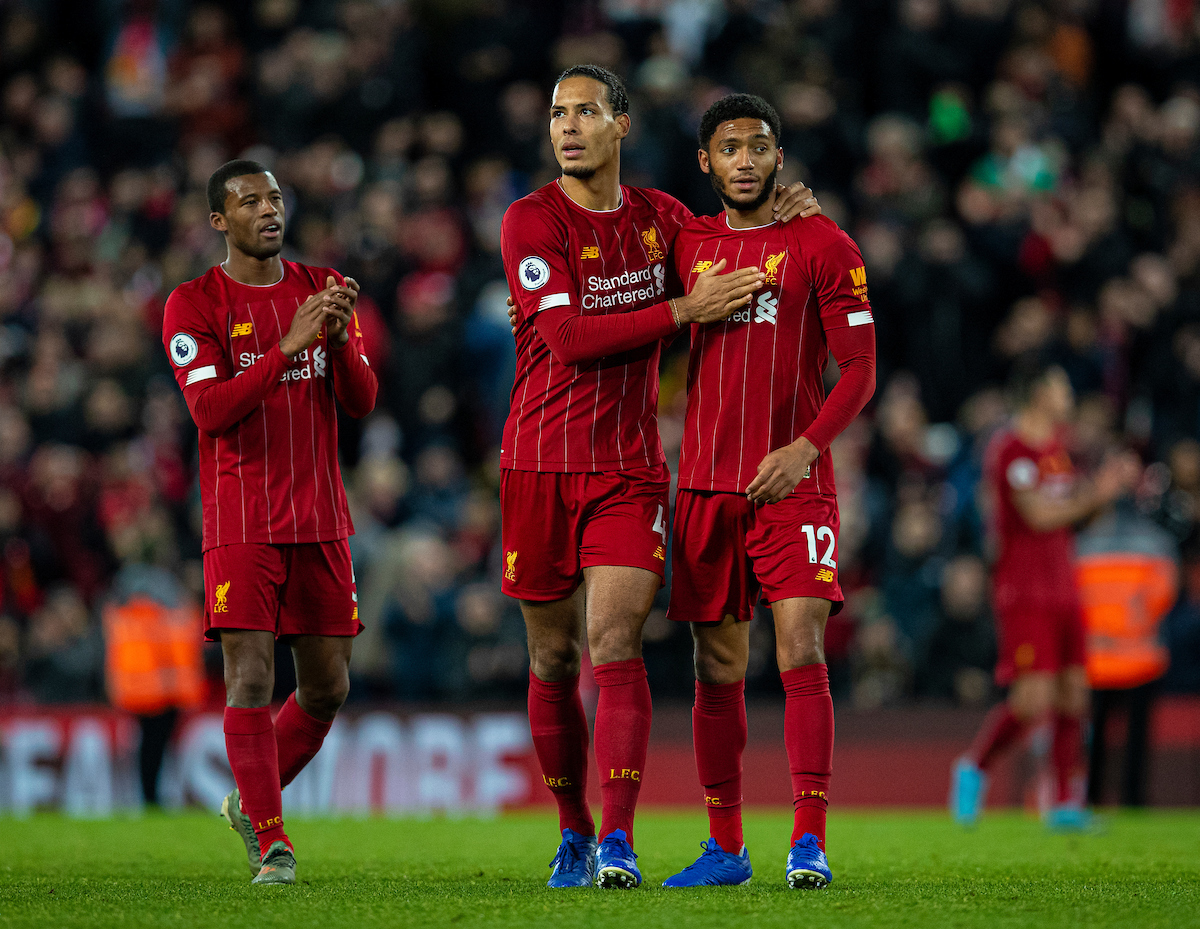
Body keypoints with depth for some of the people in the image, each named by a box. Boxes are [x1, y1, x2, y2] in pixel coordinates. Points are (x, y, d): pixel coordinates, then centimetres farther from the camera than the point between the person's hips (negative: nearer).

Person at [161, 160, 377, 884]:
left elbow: (362, 402, 5)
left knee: (328, 688, 6)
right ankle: (272, 844, -5)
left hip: (321, 518, 4)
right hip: (241, 520, -4)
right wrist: (289, 345, -23)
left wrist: (339, 337, -14)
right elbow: (210, 411, -16)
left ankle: (251, 803, 27)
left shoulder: (322, 288, 10)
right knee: (250, 680, -12)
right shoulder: (194, 305, -4)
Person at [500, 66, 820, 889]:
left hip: (630, 471, 1)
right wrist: (683, 309, -18)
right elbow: (570, 338, -16)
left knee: (616, 644, -14)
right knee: (553, 661, 7)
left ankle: (618, 842, -17)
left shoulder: (660, 216, 7)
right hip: (541, 465, -1)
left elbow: (726, 274, 26)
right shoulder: (532, 222, -5)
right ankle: (574, 832, 23)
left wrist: (780, 217, 6)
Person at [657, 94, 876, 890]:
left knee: (802, 654, -13)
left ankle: (809, 840, -13)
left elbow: (860, 369, -5)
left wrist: (806, 447, -17)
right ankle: (725, 846, 12)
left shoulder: (823, 246, -1)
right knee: (718, 668, 6)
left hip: (794, 483, -4)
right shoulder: (687, 245, 11)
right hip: (706, 485, 4)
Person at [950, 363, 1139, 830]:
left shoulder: (1056, 442, 15)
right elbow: (1039, 516, -20)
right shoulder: (1009, 450, -13)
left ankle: (1065, 804, 6)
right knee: (1033, 699, -15)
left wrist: (1106, 483, 8)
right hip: (1023, 593, -8)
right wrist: (1098, 493, -12)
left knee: (1073, 697, 2)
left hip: (1062, 589, 8)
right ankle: (974, 767, 8)